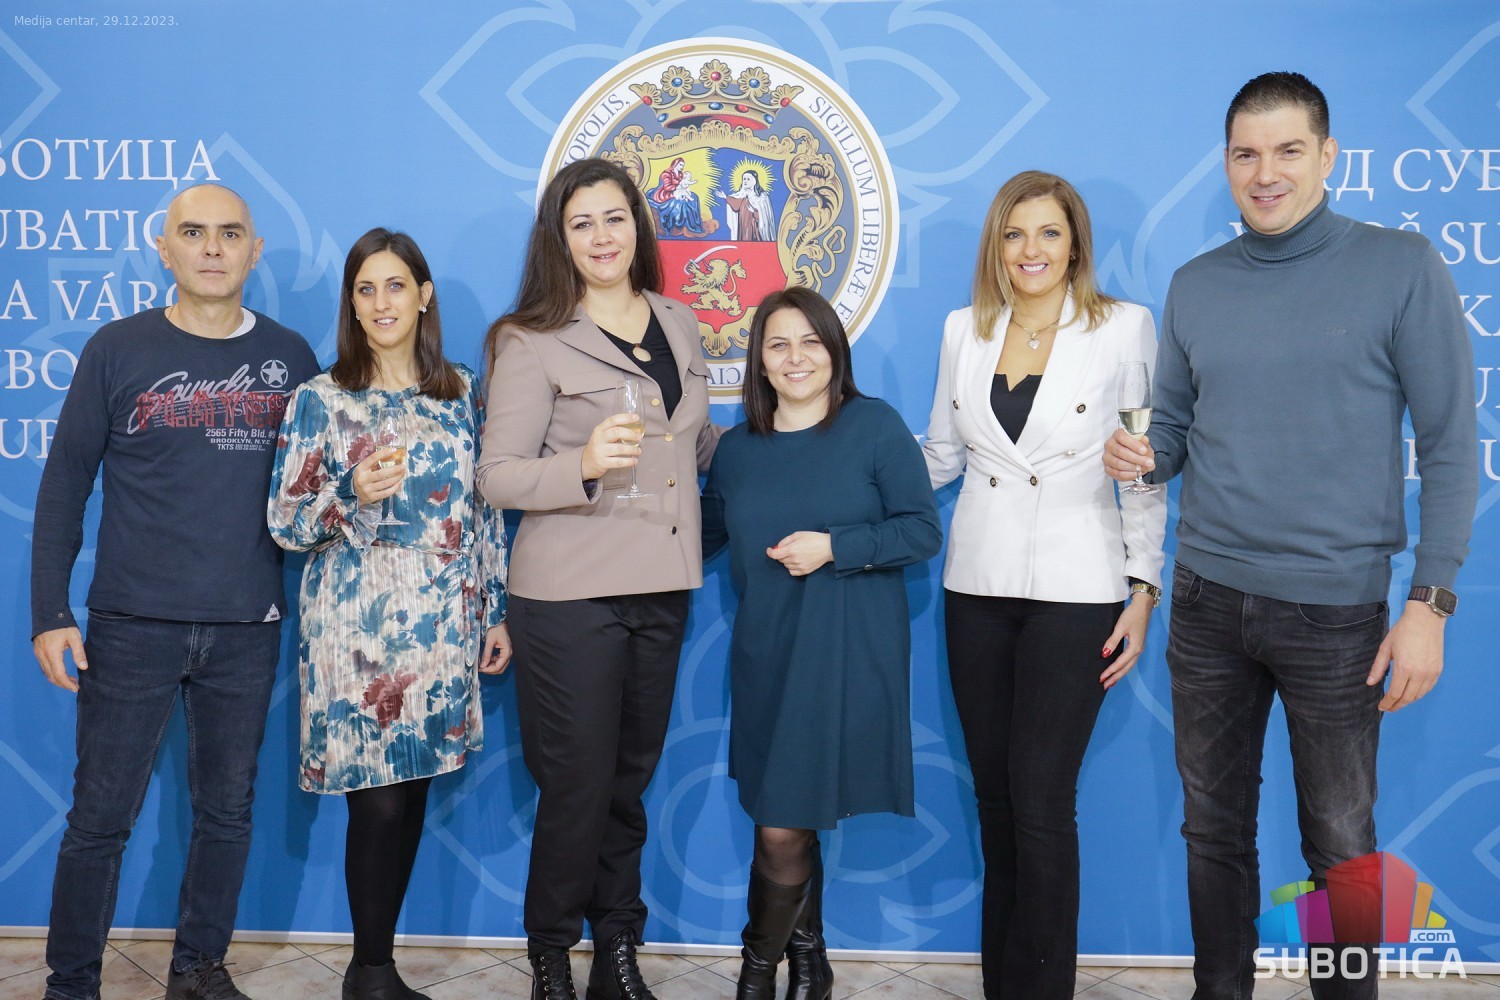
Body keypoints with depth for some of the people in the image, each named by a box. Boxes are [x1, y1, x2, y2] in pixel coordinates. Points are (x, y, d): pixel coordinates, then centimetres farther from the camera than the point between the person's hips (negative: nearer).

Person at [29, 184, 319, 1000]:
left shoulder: (290, 357, 6)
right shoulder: (119, 349, 0)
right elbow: (65, 483, 2)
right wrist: (49, 613, -3)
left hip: (248, 628, 2)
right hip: (133, 625, -2)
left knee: (227, 810, 12)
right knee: (101, 816, 4)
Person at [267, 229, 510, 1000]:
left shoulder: (462, 391, 8)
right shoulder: (321, 398, -2)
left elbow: (484, 510, 12)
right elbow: (285, 524, -3)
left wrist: (496, 611, 11)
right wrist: (353, 496, -22)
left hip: (442, 627, 4)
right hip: (356, 629, -3)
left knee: (413, 797, 8)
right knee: (379, 804, -2)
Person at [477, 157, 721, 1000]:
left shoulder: (680, 327, 11)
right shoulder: (533, 341, -5)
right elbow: (498, 475, -11)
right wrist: (583, 465, -26)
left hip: (663, 588, 5)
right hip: (571, 592, -5)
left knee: (633, 778, 14)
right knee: (578, 785, 2)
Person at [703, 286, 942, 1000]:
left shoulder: (875, 426, -3)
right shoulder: (737, 447, 11)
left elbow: (923, 531, -5)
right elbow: (705, 533, 23)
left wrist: (833, 547, -15)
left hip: (848, 653, -4)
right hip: (766, 653, 4)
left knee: (783, 827, -3)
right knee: (785, 824, 9)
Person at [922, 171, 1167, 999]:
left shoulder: (1124, 327, -2)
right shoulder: (964, 330, 8)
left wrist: (1143, 592, -5)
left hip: (1074, 590, -4)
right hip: (978, 587, 4)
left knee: (1040, 805, -6)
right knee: (994, 798, 9)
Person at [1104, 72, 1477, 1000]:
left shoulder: (1401, 268, -6)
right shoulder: (1195, 286, 5)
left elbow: (1450, 444, -6)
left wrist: (1430, 602, -11)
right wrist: (1141, 456, -10)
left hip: (1336, 608, -3)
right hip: (1208, 600, 4)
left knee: (1340, 843, 9)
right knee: (1216, 829, 15)